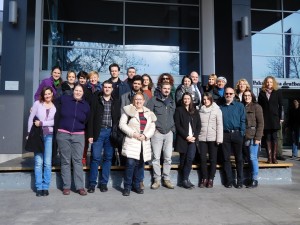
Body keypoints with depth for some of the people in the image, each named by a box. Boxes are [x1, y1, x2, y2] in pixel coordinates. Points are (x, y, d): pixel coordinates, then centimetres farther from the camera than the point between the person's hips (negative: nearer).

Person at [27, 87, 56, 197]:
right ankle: (39, 187, 7)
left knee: (47, 162, 0)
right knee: (38, 162, 0)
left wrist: (42, 123, -10)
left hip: (49, 136, 0)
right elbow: (31, 118, 5)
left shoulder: (55, 106, 4)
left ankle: (45, 187, 8)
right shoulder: (37, 103, 4)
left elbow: (56, 121, -5)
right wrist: (29, 133, 2)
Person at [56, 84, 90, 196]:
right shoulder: (63, 99, 2)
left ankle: (80, 186, 4)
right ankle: (66, 186, 12)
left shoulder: (86, 105, 7)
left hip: (78, 136, 1)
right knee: (65, 161, 4)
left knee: (78, 160, -1)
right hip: (63, 134, -1)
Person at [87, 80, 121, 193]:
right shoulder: (96, 100, 5)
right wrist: (90, 134, -5)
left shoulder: (116, 102, 10)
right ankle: (92, 183, 8)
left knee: (108, 158, 6)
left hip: (111, 132, 2)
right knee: (95, 158, -2)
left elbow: (118, 118, 8)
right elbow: (91, 118, 2)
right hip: (99, 132, -2)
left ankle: (104, 183, 16)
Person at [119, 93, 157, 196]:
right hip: (131, 142, -4)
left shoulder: (149, 113, 15)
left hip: (144, 143, 4)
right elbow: (122, 124, -5)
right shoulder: (128, 111, 3)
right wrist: (133, 133, -13)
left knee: (140, 164, 7)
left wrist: (145, 135, -8)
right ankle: (127, 187, 2)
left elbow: (152, 127, 9)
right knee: (130, 163, -12)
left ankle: (137, 185, 22)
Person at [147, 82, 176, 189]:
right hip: (157, 132, -4)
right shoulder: (154, 100, 1)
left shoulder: (172, 102, 16)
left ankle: (166, 179, 14)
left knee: (168, 157, 4)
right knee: (156, 157, -2)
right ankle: (157, 180, 7)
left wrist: (172, 128, 11)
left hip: (169, 132, 4)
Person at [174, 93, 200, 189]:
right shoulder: (179, 110, 6)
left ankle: (185, 179, -5)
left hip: (193, 139, 2)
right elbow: (177, 125, -4)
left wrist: (194, 136, -5)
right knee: (183, 160, 2)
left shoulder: (195, 111, 17)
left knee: (190, 158, -13)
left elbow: (198, 126, 12)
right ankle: (185, 180, 10)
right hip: (182, 139, -2)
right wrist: (186, 136, -11)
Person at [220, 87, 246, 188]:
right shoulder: (220, 108, 11)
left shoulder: (240, 106, 6)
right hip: (225, 135, 2)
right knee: (226, 158, 4)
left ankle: (239, 181, 12)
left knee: (238, 158, 4)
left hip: (236, 134, -1)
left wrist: (242, 133, -8)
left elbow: (243, 120, 1)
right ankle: (229, 181, 13)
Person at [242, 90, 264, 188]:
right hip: (245, 136, 4)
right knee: (249, 158, 6)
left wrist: (258, 137, -11)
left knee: (253, 158, -3)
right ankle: (249, 178, 14)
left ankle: (254, 180, 6)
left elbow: (260, 123, -5)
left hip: (253, 136, -4)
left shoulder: (256, 107, -1)